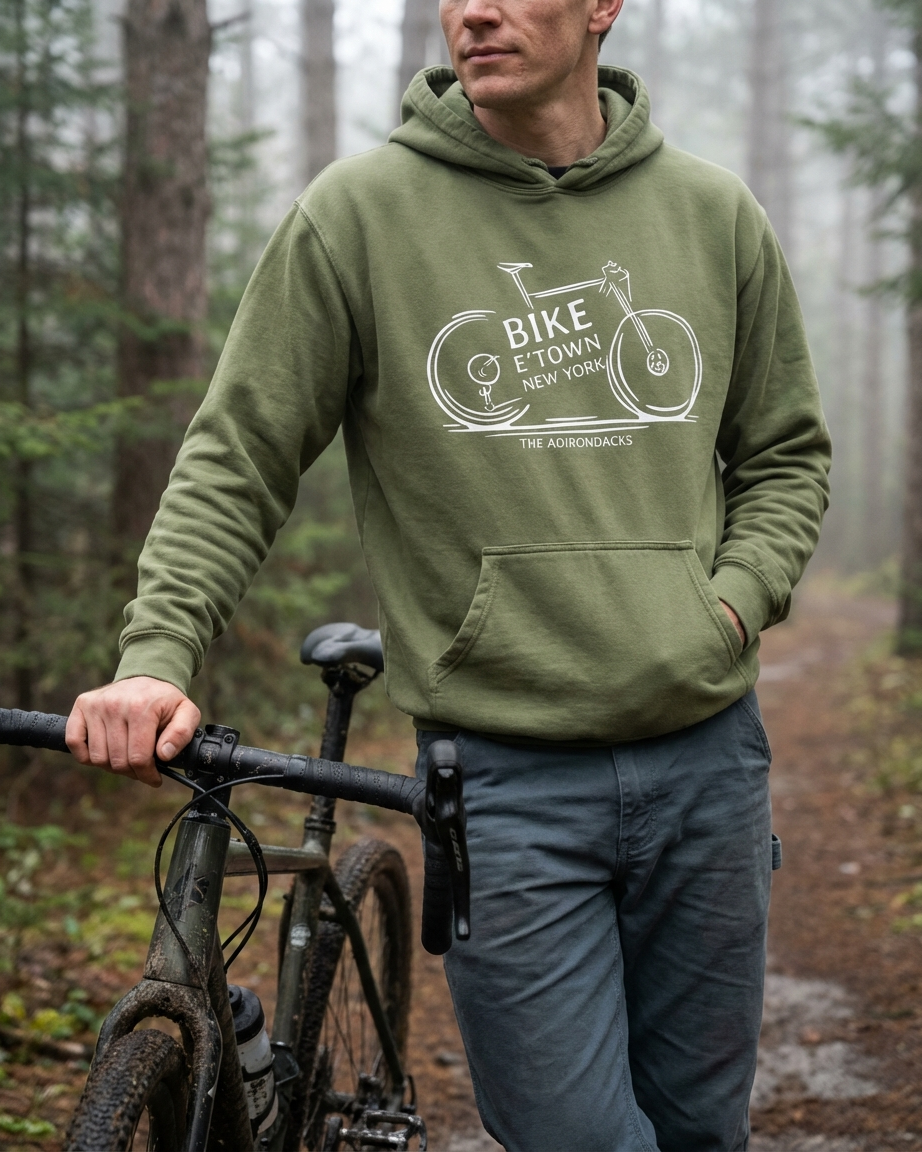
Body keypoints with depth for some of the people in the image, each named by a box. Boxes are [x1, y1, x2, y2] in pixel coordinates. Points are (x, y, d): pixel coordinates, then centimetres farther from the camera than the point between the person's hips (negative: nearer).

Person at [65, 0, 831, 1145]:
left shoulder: (713, 212, 5)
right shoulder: (356, 213, -4)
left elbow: (785, 452, 16)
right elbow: (237, 459, -1)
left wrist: (733, 605, 0)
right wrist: (156, 653, -13)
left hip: (707, 756, 4)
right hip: (503, 775, -3)